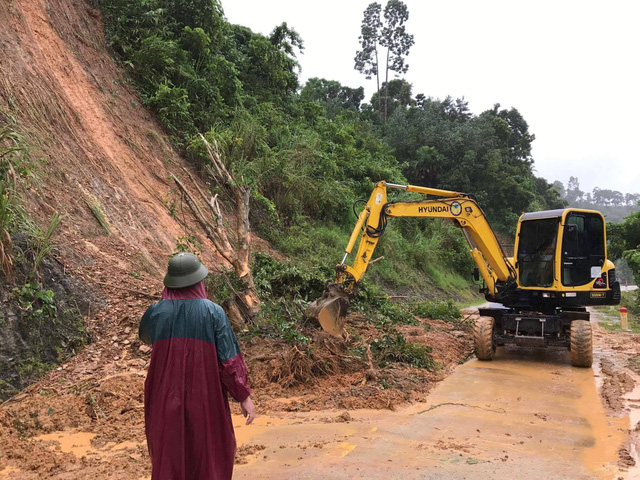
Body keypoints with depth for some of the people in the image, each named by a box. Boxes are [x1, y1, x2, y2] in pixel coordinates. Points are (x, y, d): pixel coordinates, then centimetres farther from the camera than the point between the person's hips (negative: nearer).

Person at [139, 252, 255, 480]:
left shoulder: (155, 312, -8)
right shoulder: (213, 312, -15)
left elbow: (145, 337, 16)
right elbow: (229, 357, -14)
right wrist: (244, 395, -6)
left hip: (166, 395, 2)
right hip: (204, 395, -2)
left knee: (168, 448, 19)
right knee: (211, 445, 20)